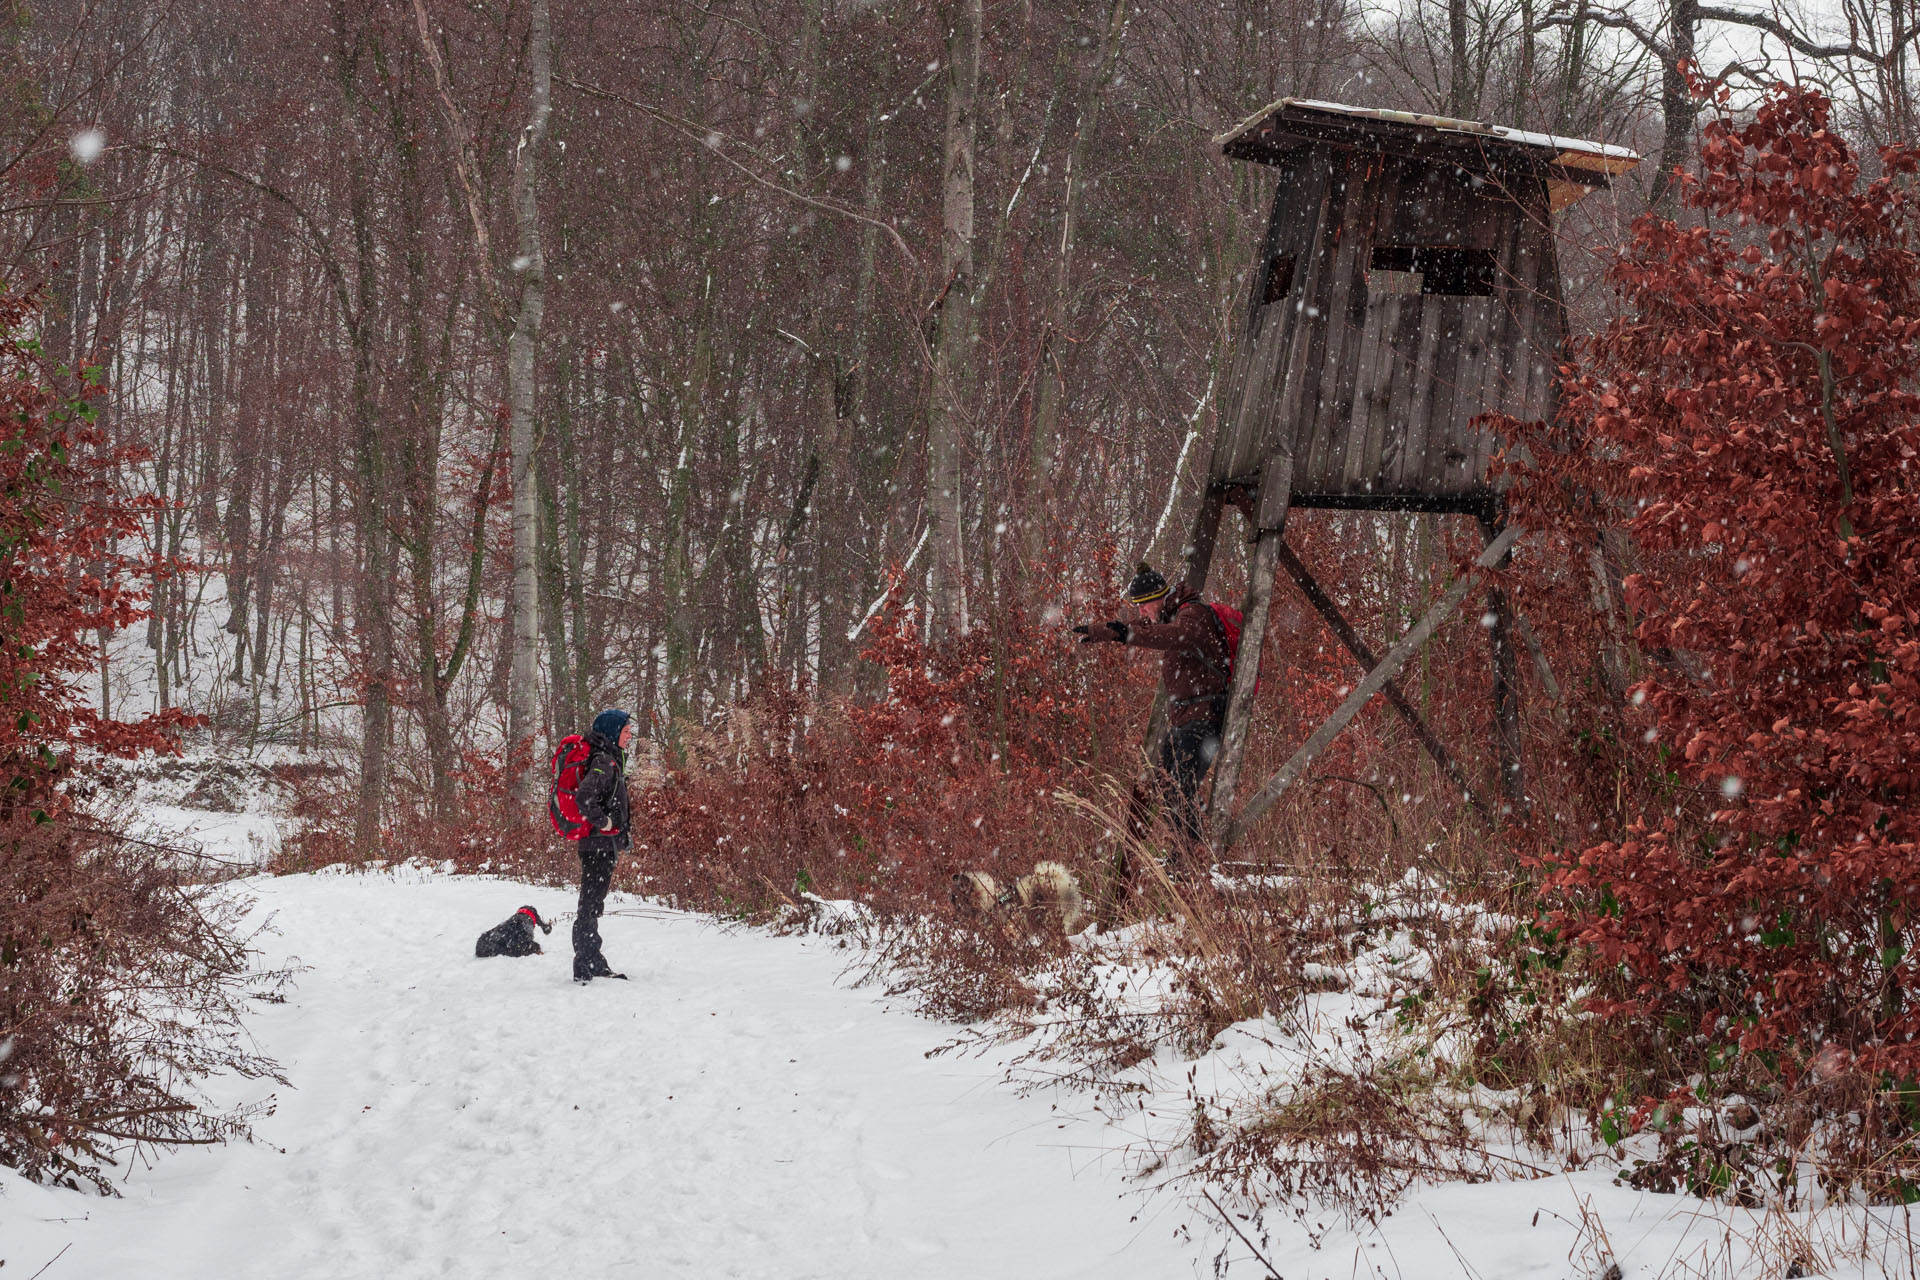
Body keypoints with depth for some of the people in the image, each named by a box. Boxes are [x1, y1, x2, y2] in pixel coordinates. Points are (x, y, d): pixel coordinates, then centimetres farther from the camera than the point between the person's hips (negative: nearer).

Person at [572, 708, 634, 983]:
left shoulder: (611, 761, 16)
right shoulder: (604, 762, -16)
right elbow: (584, 796, -31)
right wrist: (603, 822, -20)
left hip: (604, 846, 11)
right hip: (600, 845, -11)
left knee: (593, 905, 15)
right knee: (591, 905, -7)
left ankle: (594, 965, 23)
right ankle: (586, 968, -6)